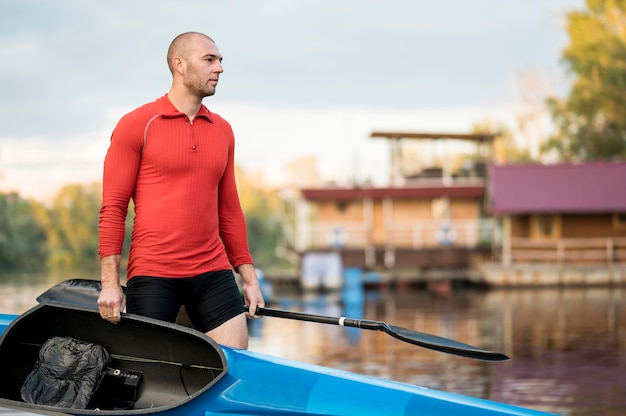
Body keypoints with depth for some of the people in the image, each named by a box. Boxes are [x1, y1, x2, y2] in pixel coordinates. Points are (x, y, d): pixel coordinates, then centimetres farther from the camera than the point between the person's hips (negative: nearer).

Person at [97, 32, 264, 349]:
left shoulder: (222, 131, 13)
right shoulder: (136, 125, -3)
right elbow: (113, 207, -5)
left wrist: (248, 276, 16)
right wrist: (110, 283, -10)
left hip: (214, 273, 5)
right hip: (152, 276, -4)